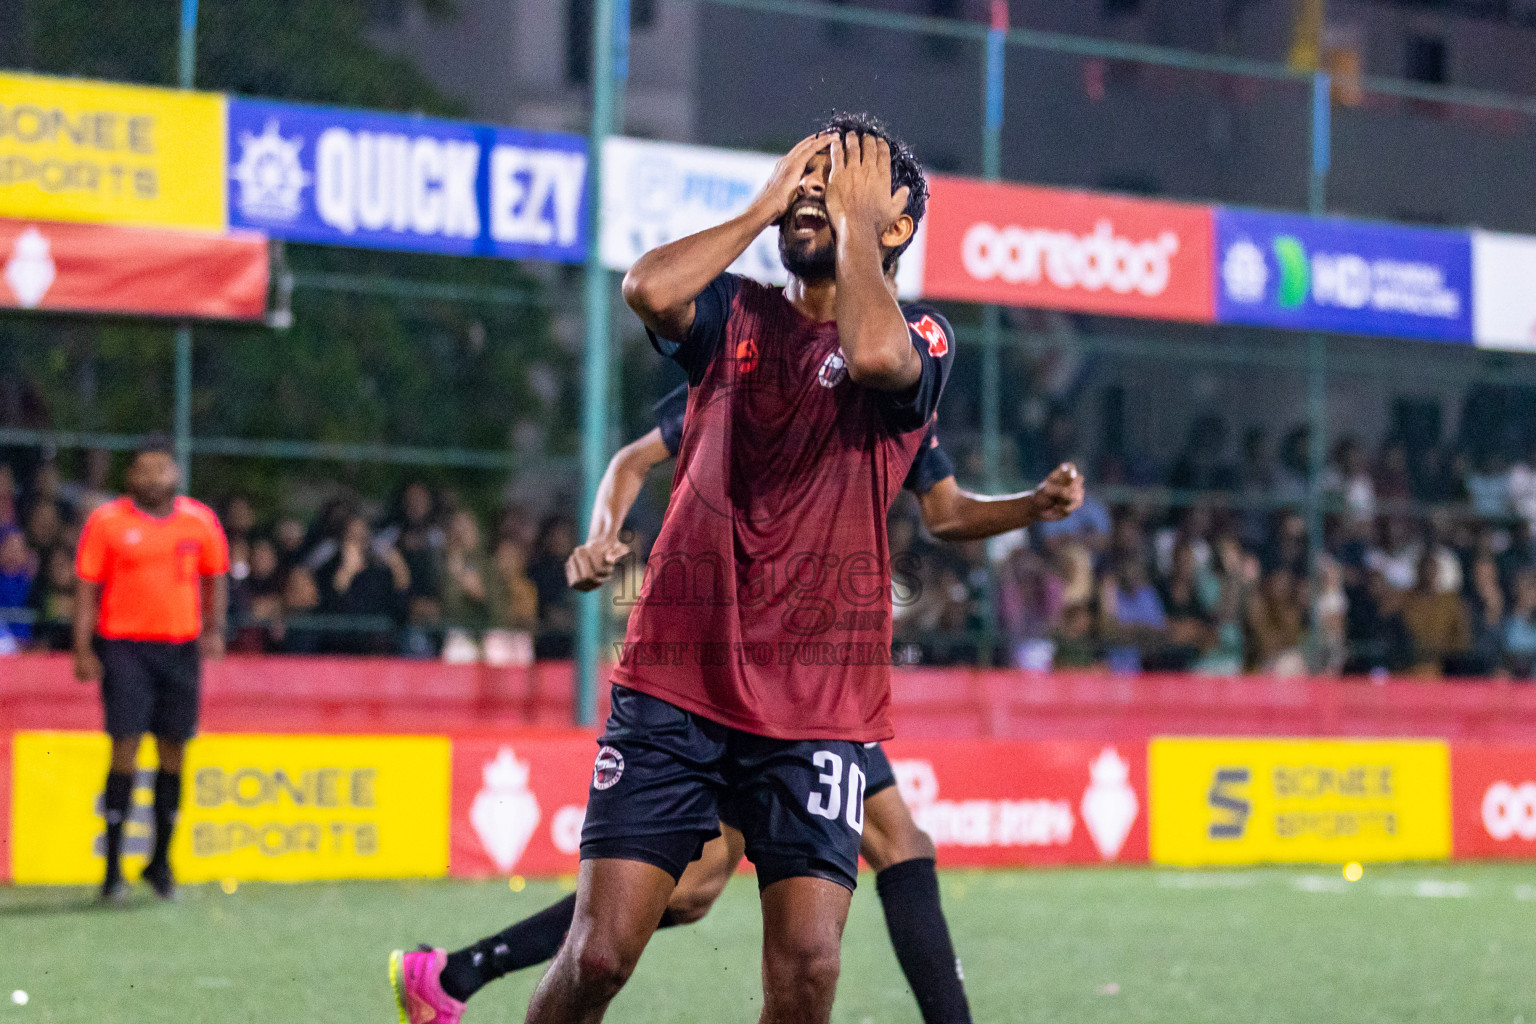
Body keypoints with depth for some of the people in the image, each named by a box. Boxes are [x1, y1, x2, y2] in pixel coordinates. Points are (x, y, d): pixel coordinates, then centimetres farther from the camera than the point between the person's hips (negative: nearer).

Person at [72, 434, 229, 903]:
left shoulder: (200, 521, 6)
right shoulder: (106, 521, -1)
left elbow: (215, 579, 17)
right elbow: (87, 587, 1)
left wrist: (213, 630, 3)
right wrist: (83, 650, -5)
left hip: (181, 647, 3)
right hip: (123, 646, -3)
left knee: (174, 751, 6)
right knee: (126, 747, -10)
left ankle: (161, 861, 19)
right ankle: (113, 868, -6)